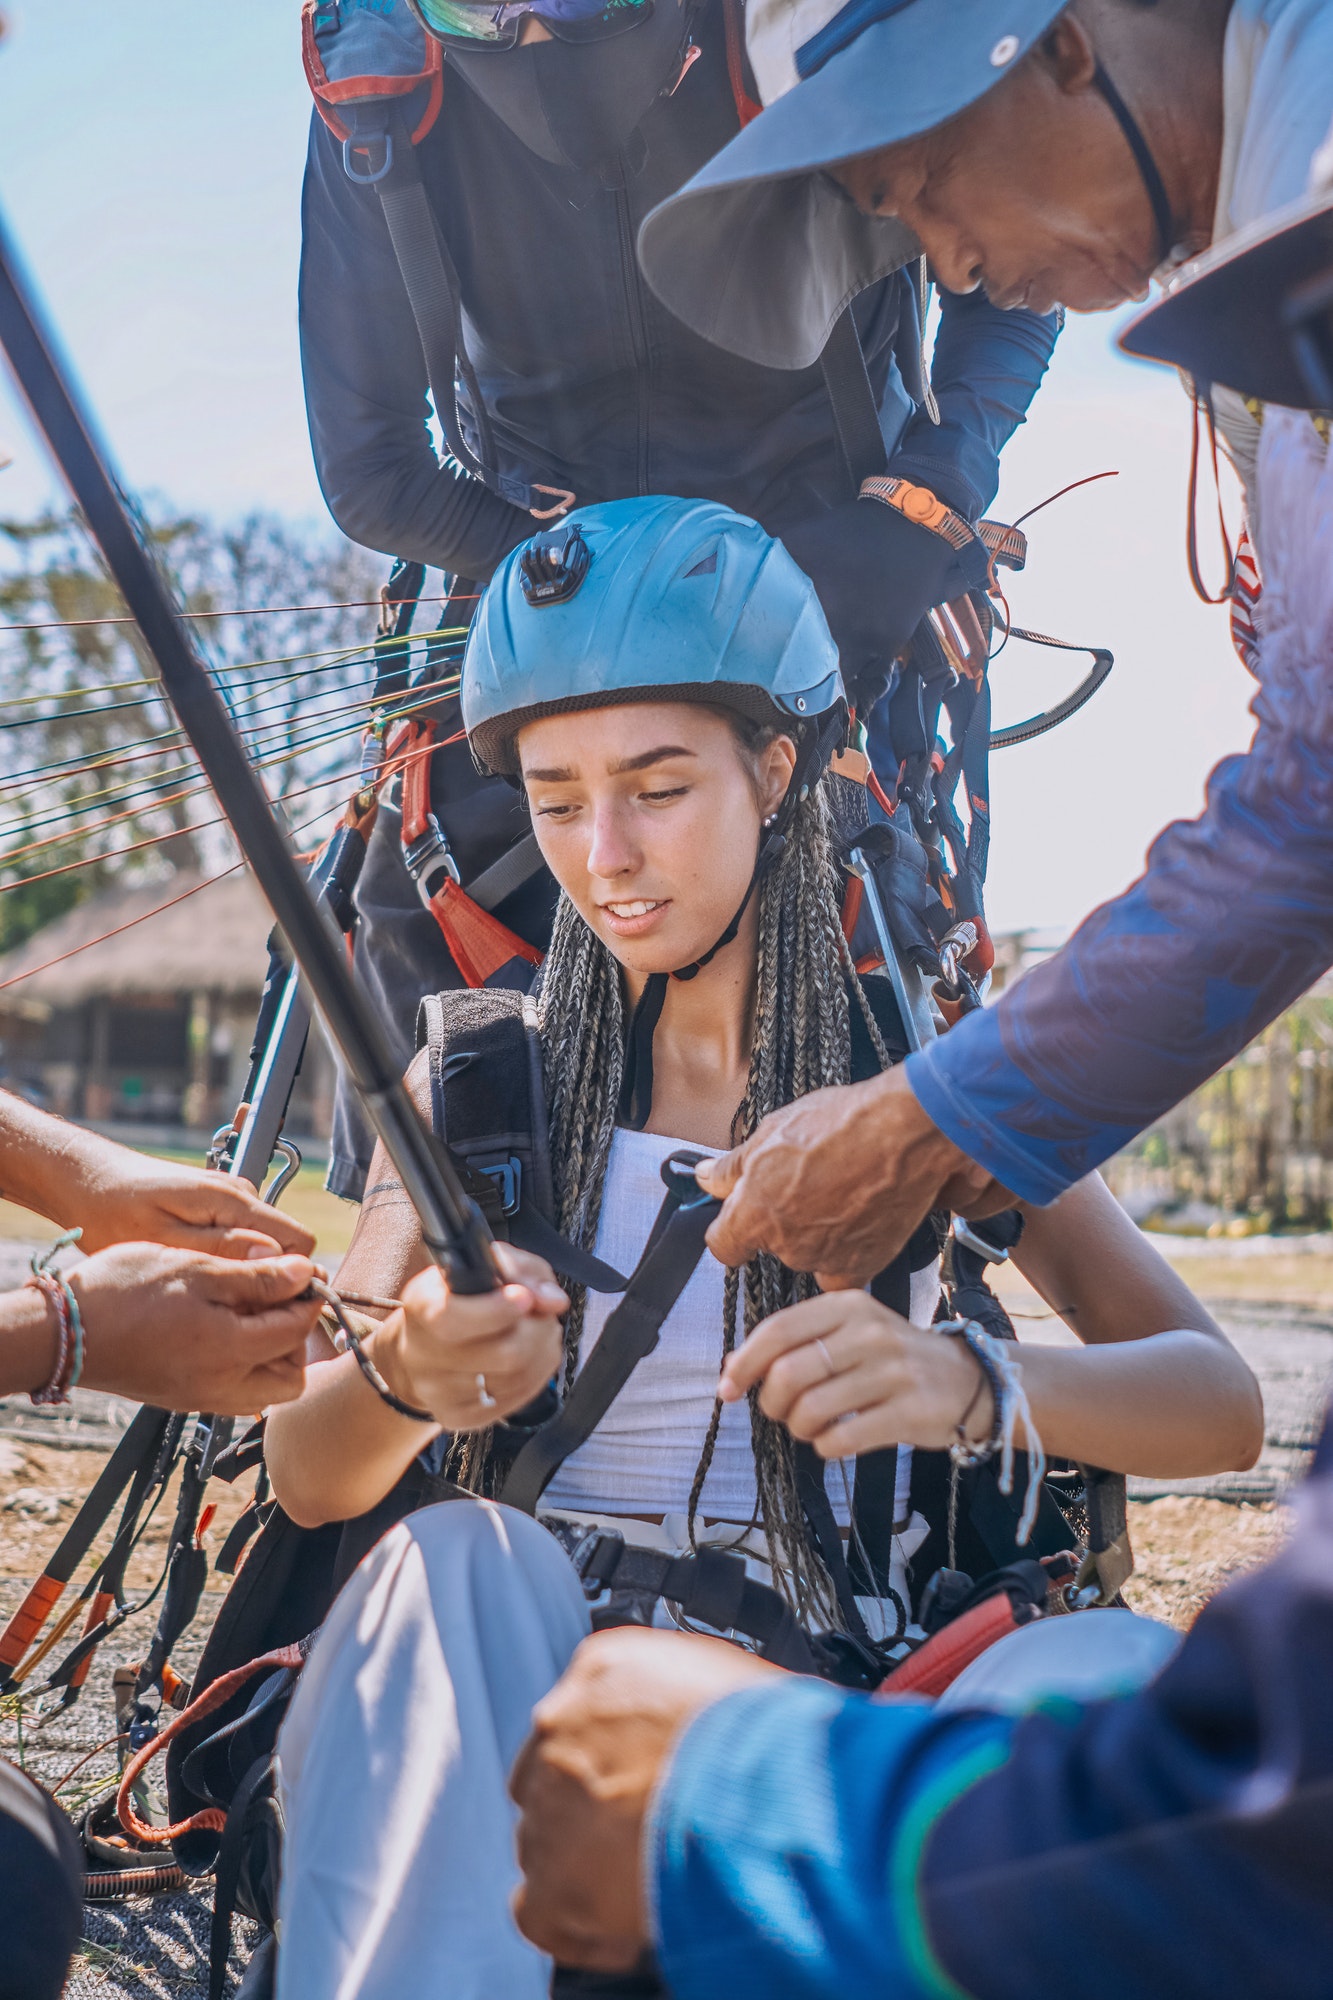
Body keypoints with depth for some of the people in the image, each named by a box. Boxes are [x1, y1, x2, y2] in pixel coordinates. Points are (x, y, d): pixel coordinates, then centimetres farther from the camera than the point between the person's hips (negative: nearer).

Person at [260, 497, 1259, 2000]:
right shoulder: (474, 1079, 8)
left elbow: (1220, 1405, -4)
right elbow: (307, 1479, 1)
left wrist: (969, 1385, -26)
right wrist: (403, 1383, -25)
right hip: (530, 1673, 0)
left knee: (1119, 1666, -30)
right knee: (452, 1565, -32)